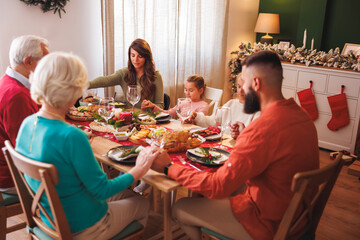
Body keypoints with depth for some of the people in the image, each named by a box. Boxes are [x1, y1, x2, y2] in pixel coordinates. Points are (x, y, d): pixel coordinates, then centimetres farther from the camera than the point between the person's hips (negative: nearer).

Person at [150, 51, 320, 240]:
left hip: (267, 224, -9)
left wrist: (168, 168, -16)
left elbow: (218, 186, -26)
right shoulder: (301, 115, -1)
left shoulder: (263, 128, -30)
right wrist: (243, 138, 7)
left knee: (179, 209, 2)